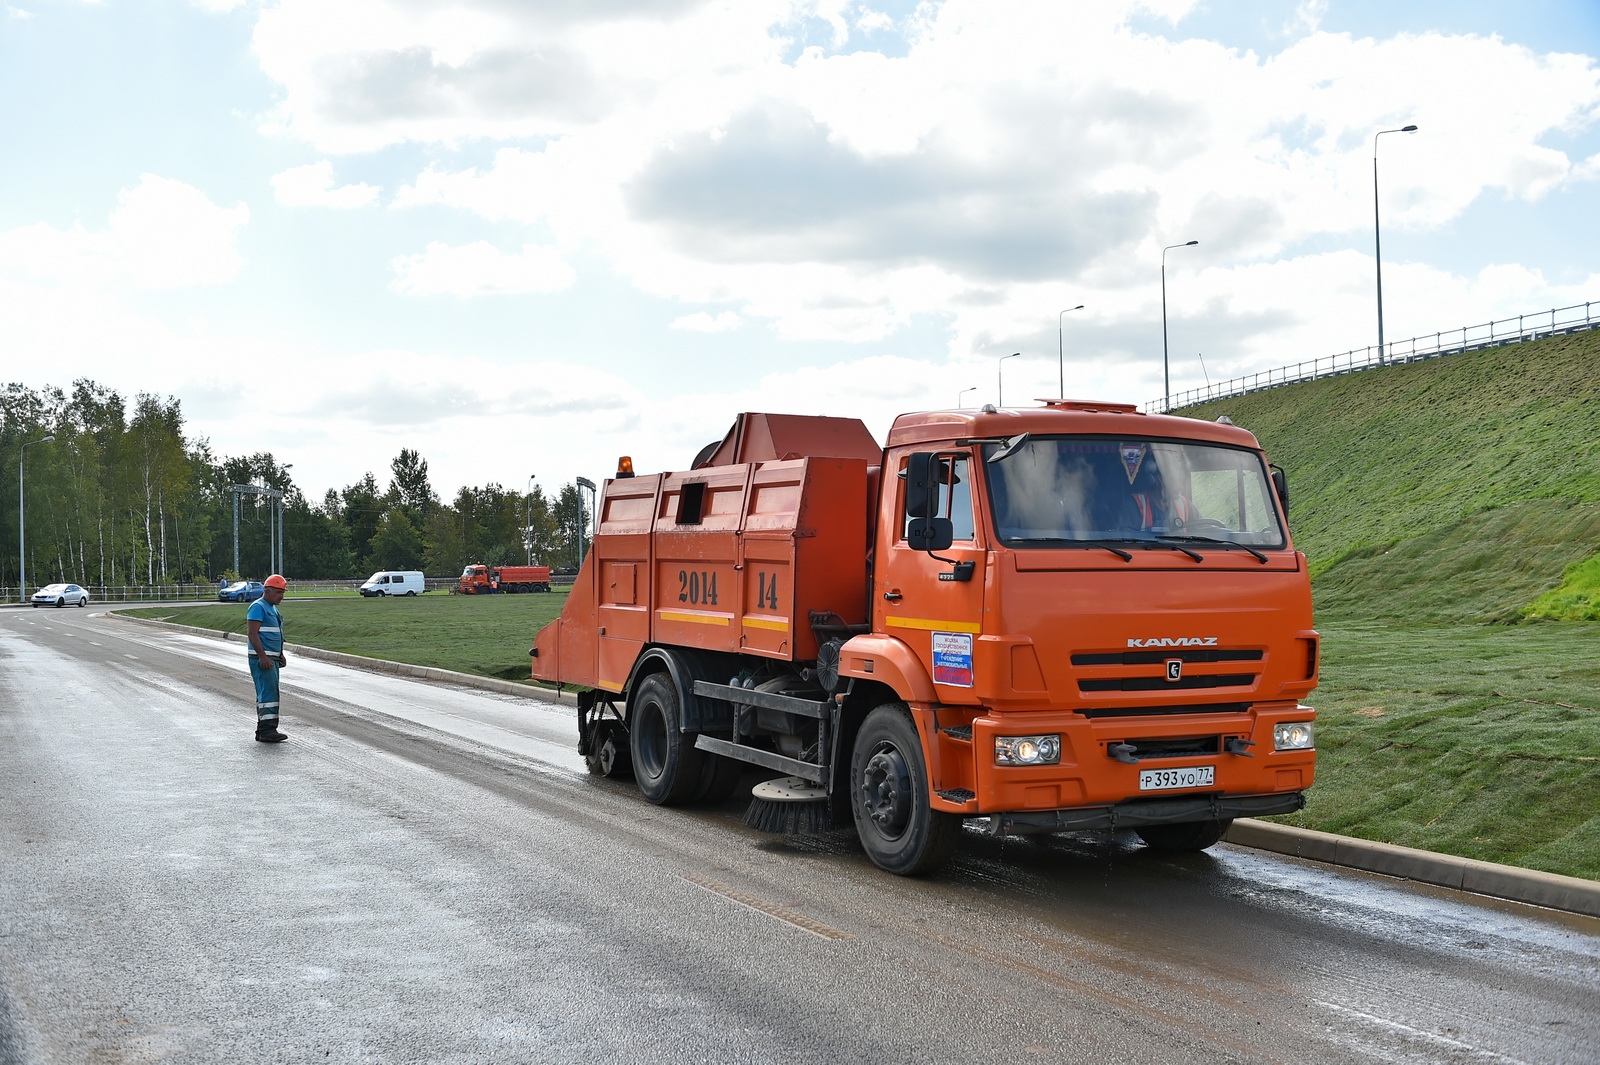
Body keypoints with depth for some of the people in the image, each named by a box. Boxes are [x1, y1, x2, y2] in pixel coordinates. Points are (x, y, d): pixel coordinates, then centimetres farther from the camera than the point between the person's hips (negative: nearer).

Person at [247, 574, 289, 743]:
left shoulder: (273, 609, 20)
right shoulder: (258, 607, -11)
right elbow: (253, 633, -19)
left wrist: (280, 655, 23)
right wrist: (263, 656, -24)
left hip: (272, 658, 10)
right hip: (262, 658, -10)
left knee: (267, 693, 10)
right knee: (268, 692, -15)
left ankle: (263, 730, 13)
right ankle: (267, 730, -18)